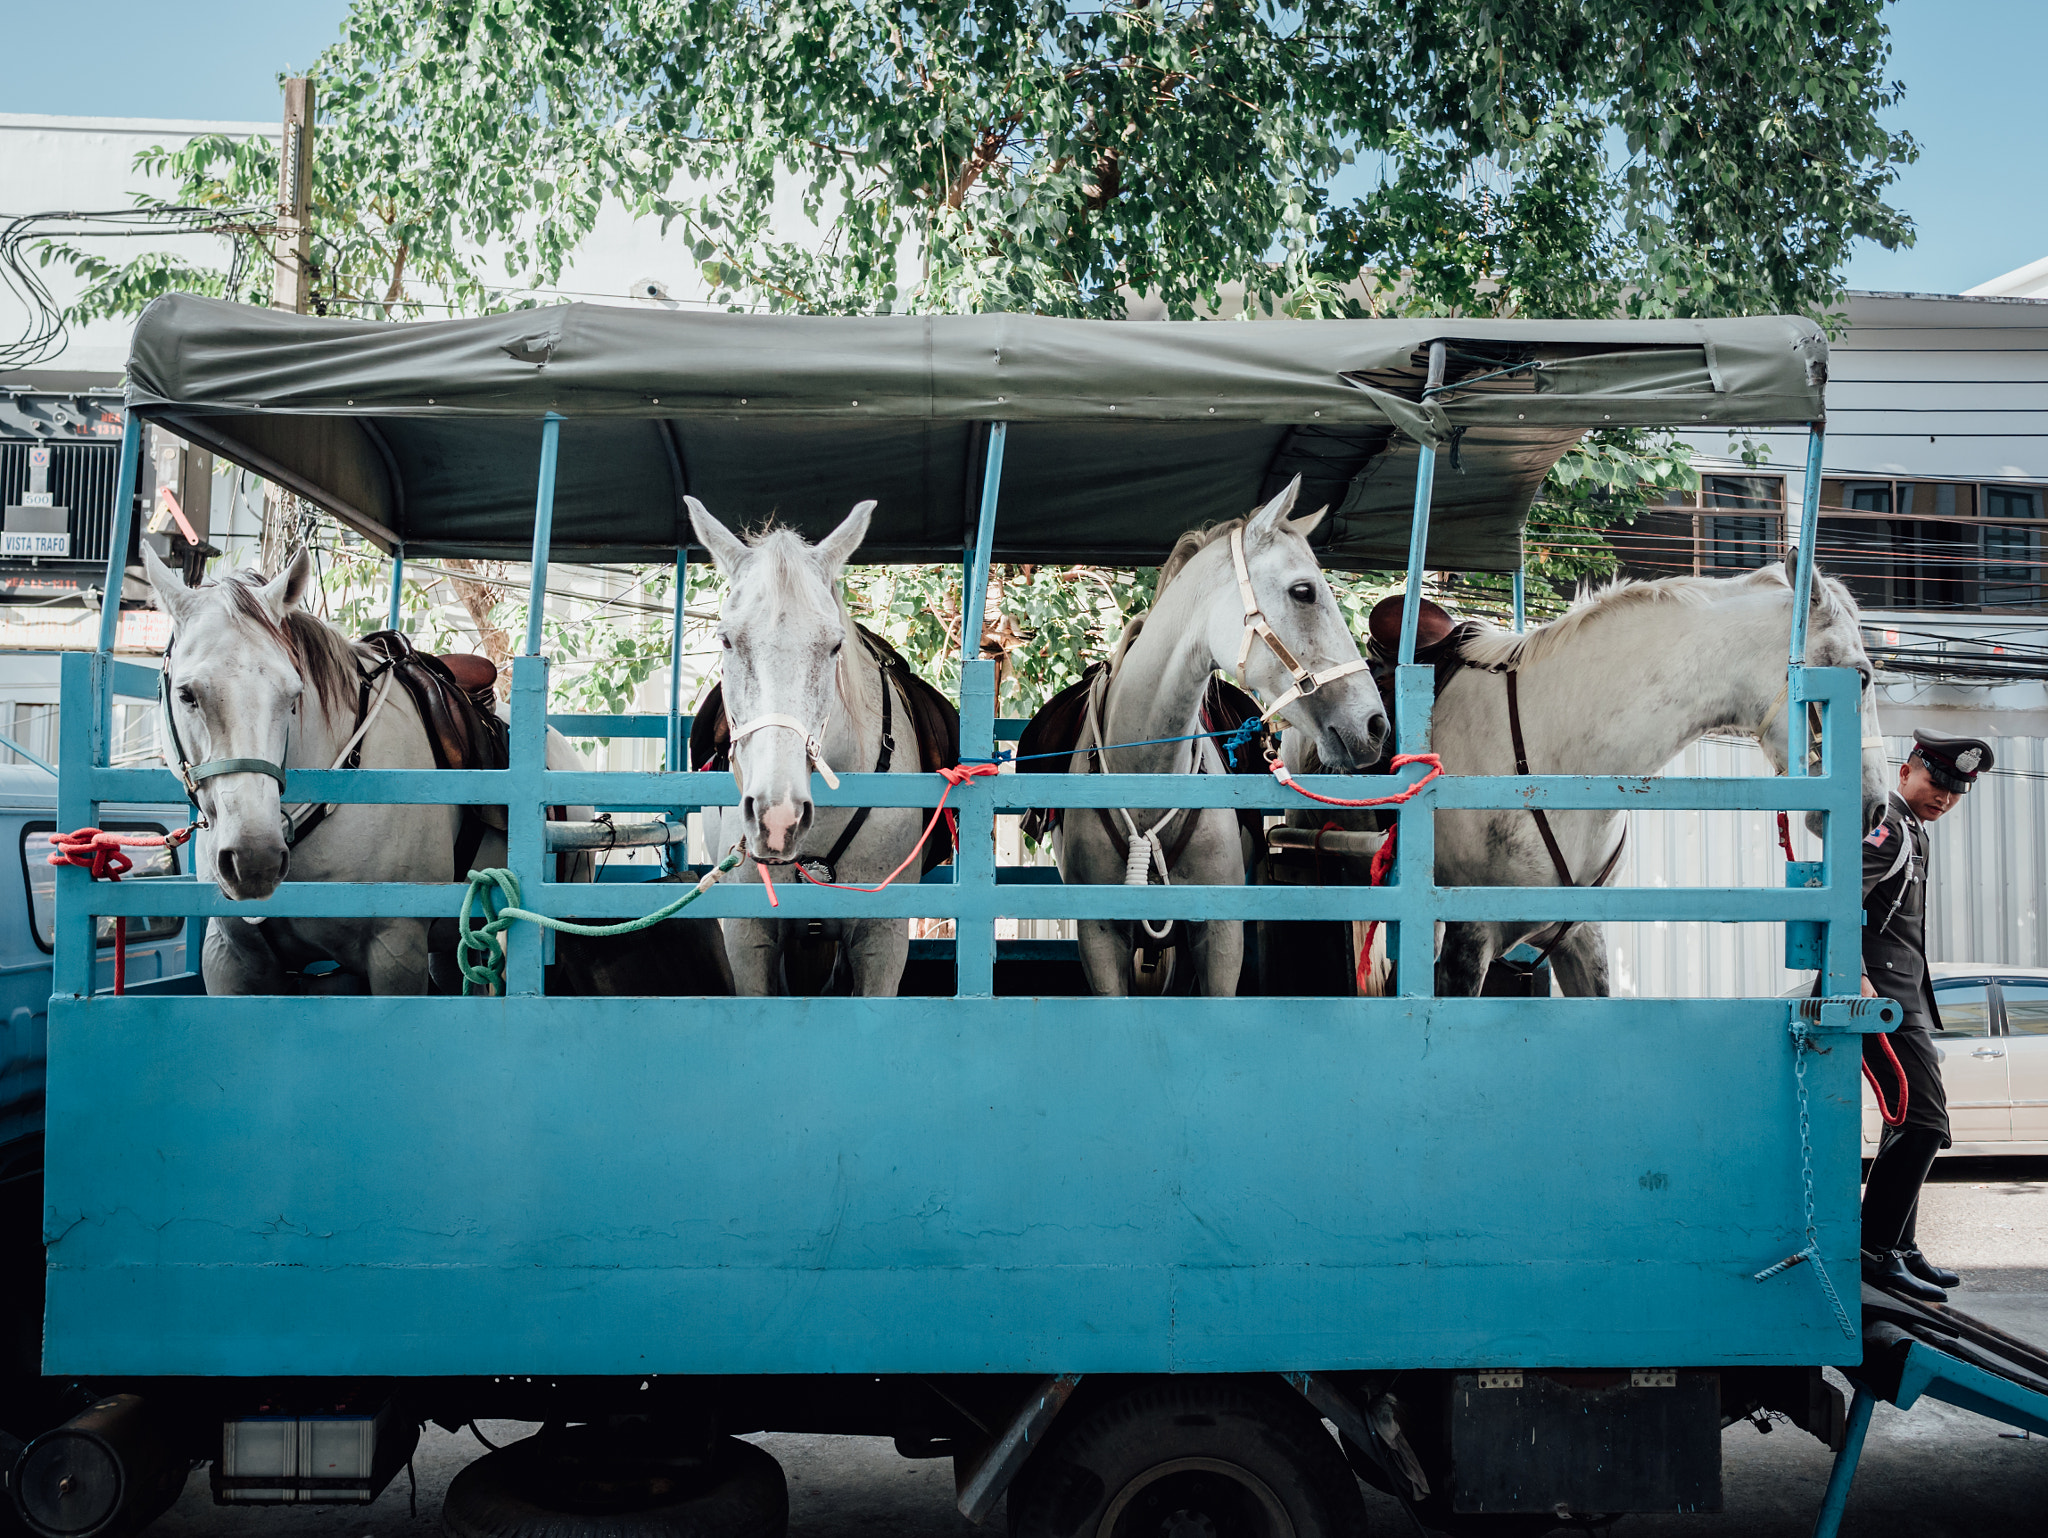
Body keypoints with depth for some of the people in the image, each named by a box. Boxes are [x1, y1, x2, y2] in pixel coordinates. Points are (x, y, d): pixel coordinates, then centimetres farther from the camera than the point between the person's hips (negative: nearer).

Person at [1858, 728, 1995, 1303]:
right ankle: (1874, 1250, -13)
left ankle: (1899, 1248, 24)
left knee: (1910, 1127, 16)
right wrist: (1856, 977, -31)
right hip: (1883, 995, -11)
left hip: (1905, 997, 11)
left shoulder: (1912, 833, 22)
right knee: (1923, 1123, -16)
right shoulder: (1886, 825, -11)